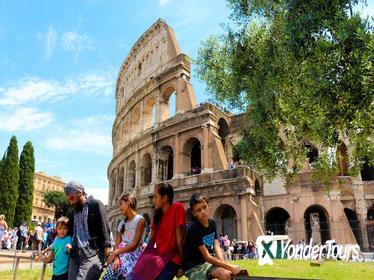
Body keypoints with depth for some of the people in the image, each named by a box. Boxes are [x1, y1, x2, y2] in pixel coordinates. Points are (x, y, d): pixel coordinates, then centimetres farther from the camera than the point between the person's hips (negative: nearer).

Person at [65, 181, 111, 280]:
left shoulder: (96, 204, 1)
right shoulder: (73, 212, 22)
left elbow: (104, 229, -5)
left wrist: (106, 248, -12)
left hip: (93, 253, -7)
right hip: (76, 254, 7)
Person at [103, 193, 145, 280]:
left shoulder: (140, 220, -5)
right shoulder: (121, 223, 15)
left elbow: (134, 244, -11)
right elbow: (117, 244, 7)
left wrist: (114, 253, -7)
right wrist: (116, 257, -12)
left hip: (134, 256, -5)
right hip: (121, 256, 5)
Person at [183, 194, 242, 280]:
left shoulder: (212, 223, 1)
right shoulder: (194, 229, -23)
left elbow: (216, 246, -6)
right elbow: (207, 257, -23)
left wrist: (225, 265, -22)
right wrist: (230, 267, -24)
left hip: (206, 262, 7)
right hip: (193, 266, -7)